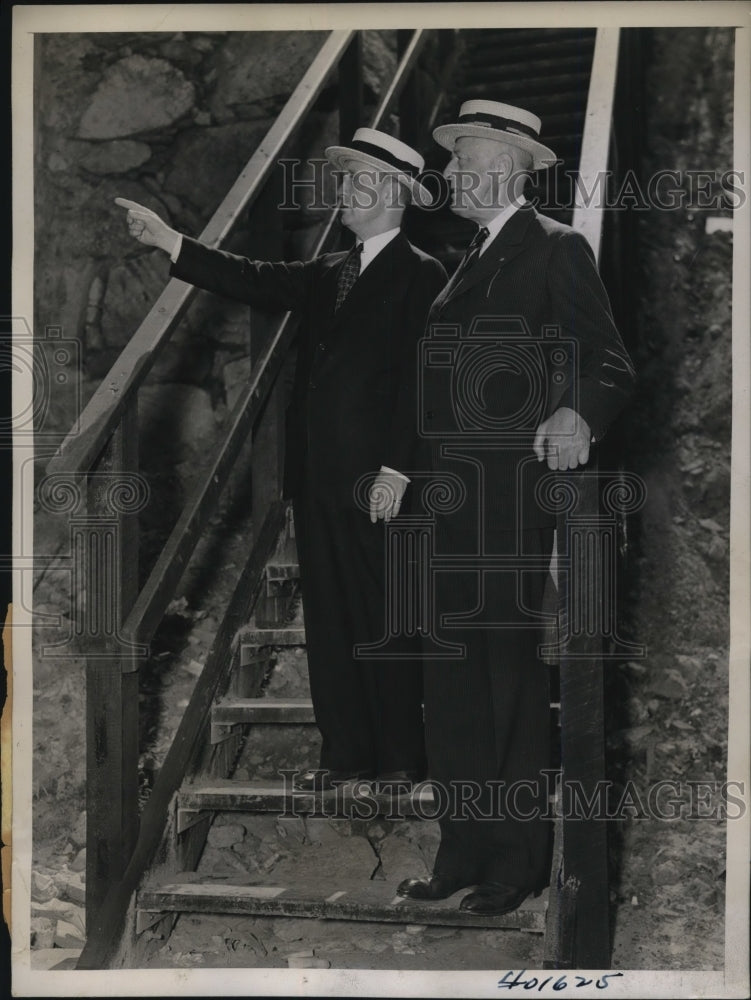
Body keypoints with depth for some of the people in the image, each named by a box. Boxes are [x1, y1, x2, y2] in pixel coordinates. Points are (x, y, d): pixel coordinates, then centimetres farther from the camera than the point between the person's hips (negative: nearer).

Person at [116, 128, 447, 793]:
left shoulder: (421, 277, -6)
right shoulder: (329, 275, 17)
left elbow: (422, 382, -12)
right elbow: (255, 281, 10)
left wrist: (396, 469, -18)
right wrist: (168, 241, 3)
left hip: (378, 480, -7)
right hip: (318, 477, 7)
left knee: (385, 617, 0)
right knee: (328, 618, 9)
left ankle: (402, 757, 10)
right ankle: (345, 753, 17)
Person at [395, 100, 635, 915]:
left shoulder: (556, 249, -6)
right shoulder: (471, 258, 19)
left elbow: (610, 364, -12)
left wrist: (575, 415, -31)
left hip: (511, 494, -8)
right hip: (449, 495, 8)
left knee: (510, 671, -1)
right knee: (449, 677, 9)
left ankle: (519, 860, 9)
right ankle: (463, 852, 19)